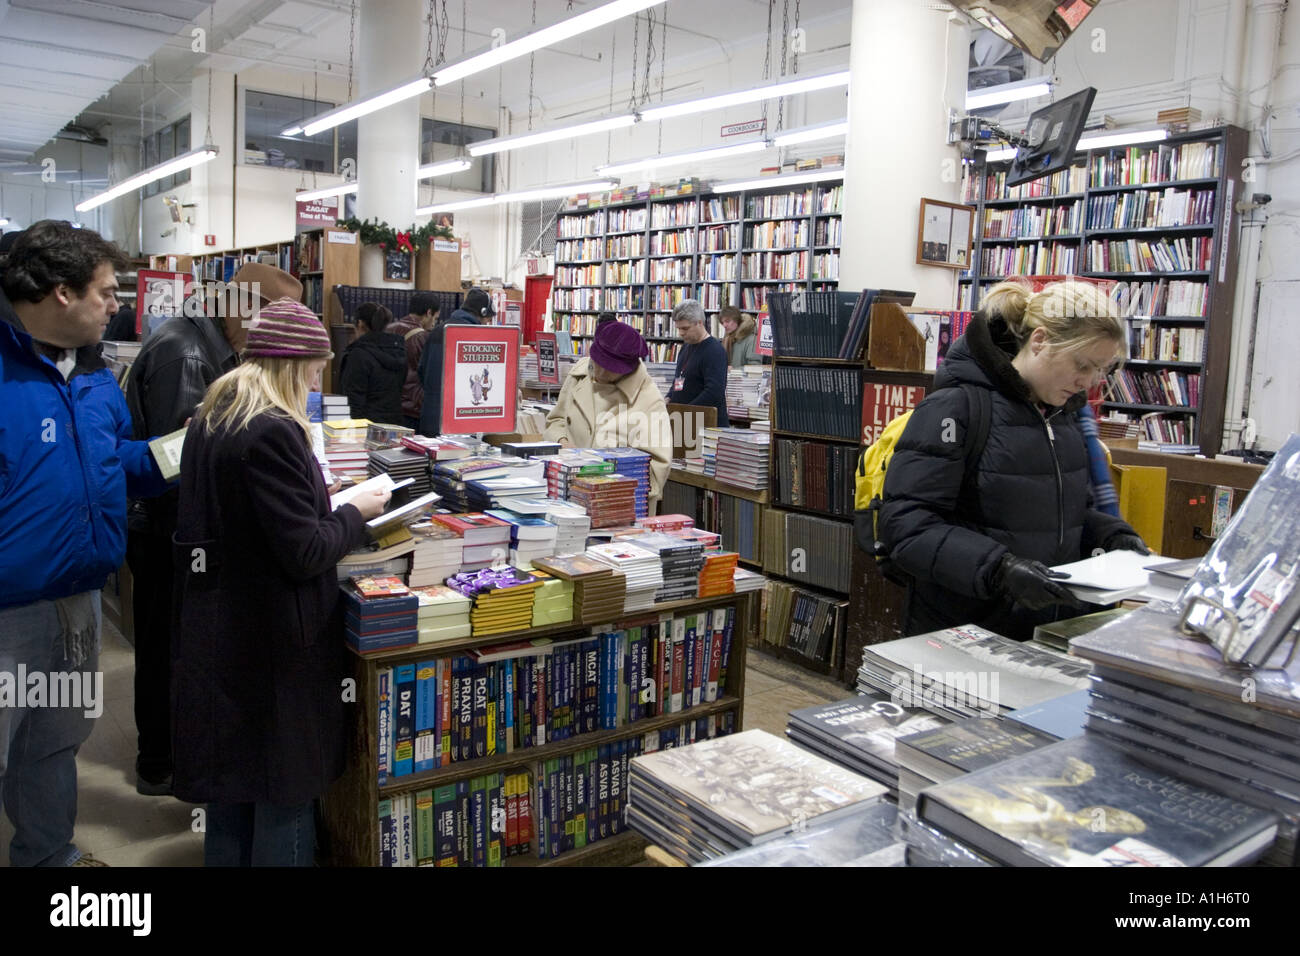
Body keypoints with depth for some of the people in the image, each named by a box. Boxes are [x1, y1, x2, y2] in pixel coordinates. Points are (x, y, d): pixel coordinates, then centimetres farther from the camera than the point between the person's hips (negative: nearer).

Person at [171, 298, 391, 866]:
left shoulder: (210, 418, 7)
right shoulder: (274, 431, -22)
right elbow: (305, 553, -23)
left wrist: (330, 507, 13)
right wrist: (356, 514, -6)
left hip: (215, 628, 9)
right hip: (273, 645, -9)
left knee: (230, 782, 22)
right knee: (284, 791, 7)